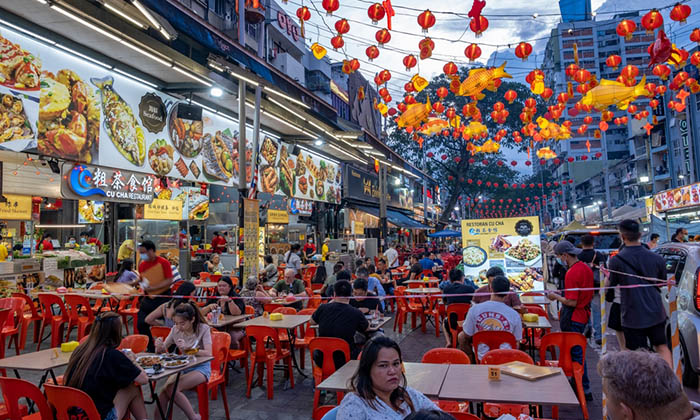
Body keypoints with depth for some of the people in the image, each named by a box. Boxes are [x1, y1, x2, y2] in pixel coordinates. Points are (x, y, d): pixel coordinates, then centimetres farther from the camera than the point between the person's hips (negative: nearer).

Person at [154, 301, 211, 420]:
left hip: (201, 367, -4)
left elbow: (208, 354, -21)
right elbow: (162, 350, 5)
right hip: (182, 367, 5)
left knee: (172, 388, -24)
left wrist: (188, 348, -34)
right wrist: (159, 346, -20)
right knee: (165, 390, -22)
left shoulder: (203, 329, -14)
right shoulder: (175, 330, -3)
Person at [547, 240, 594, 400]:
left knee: (576, 353, 1)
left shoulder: (572, 273, -22)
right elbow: (590, 295, 16)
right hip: (583, 315, 9)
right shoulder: (586, 268, 6)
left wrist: (556, 297, -9)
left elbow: (571, 302, -24)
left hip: (573, 319, -9)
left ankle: (585, 391, 10)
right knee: (577, 351, 18)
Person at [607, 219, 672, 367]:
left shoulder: (616, 260, -17)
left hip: (632, 316, -4)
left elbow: (611, 284, -2)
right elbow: (663, 282, 11)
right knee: (661, 346, 22)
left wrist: (607, 276, 18)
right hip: (656, 313, 4)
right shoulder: (656, 258, -4)